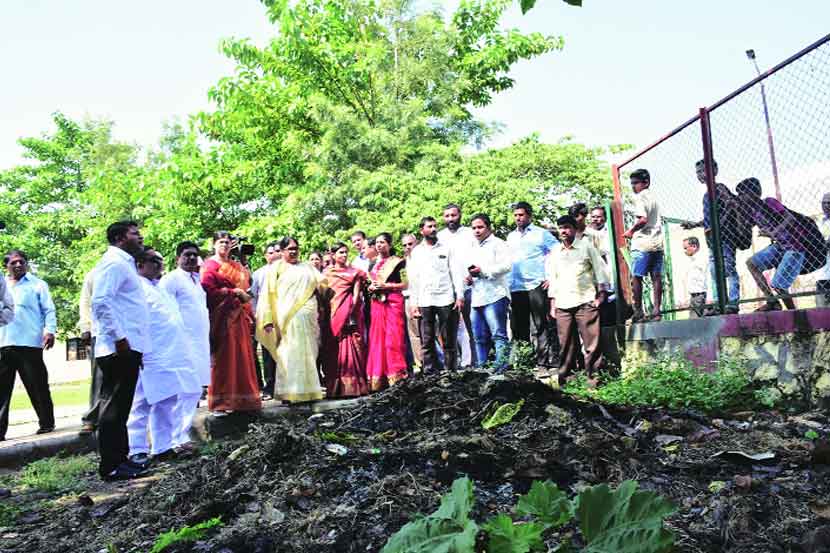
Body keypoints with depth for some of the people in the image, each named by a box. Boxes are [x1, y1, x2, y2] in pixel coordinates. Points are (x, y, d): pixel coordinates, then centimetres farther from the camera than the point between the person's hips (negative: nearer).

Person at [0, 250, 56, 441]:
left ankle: (46, 423, 11)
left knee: (37, 386, 2)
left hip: (29, 343, -4)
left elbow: (49, 310, 3)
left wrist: (50, 330, -12)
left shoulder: (37, 284, 9)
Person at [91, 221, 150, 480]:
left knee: (119, 405, 14)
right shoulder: (114, 263, -9)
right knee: (114, 406, -5)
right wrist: (119, 337, -23)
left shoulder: (125, 264, 22)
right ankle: (111, 466, 1)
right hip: (119, 348, -10)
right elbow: (101, 301, -21)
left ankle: (119, 458, 23)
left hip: (127, 347, 10)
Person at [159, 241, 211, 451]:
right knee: (183, 392, -10)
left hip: (200, 343, 9)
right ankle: (177, 440, -5)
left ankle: (182, 434, 20)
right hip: (183, 344, -8)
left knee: (195, 391, 11)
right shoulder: (170, 279, -5)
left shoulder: (197, 279, 20)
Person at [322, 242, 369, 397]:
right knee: (334, 348, -1)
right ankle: (335, 388, 3)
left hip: (350, 313, -1)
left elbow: (356, 294, 3)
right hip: (333, 312, 2)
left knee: (350, 346, -8)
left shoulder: (354, 272, 11)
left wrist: (352, 309, -11)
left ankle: (353, 385, -5)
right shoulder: (327, 273, 15)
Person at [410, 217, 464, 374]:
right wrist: (414, 303, 3)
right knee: (427, 342, 0)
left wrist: (460, 296, -6)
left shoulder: (446, 248, 8)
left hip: (446, 300, -1)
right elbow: (413, 279, 10)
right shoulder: (416, 252, 11)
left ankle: (451, 371, 7)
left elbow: (456, 273, 4)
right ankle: (430, 373, 5)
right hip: (425, 302, 1)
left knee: (449, 340, 1)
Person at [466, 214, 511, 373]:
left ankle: (500, 368, -11)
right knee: (479, 338, 10)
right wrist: (468, 278, 9)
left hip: (494, 296, -8)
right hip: (477, 298, 8)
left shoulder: (498, 244, 1)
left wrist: (483, 271, -14)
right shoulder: (473, 249, 24)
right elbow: (469, 270, 32)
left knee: (498, 334, -11)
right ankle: (480, 368, 17)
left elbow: (506, 265, -13)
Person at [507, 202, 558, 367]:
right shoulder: (511, 236, 17)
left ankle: (544, 361, 1)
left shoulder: (541, 233, 2)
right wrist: (507, 281, 11)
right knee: (518, 327, 8)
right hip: (515, 287, 6)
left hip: (536, 285, -5)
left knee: (539, 326, -5)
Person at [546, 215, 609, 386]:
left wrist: (601, 296, -3)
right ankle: (565, 376, 10)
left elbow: (600, 270, 5)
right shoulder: (555, 251, 16)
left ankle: (594, 376, 0)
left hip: (586, 302, -3)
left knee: (591, 343, -6)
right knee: (566, 344, 3)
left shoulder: (586, 246, 6)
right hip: (562, 305, 3)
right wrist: (552, 305, 13)